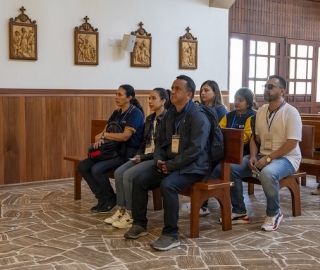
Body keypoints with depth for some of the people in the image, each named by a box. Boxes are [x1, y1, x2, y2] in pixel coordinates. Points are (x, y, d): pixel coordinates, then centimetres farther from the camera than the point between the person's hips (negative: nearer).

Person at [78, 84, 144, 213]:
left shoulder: (135, 113, -11)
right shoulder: (116, 113, 14)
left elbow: (125, 136, -21)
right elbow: (105, 131, 11)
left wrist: (103, 135, -11)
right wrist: (100, 139, -14)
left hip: (129, 152, -8)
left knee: (97, 169, -27)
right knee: (82, 166, -6)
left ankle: (111, 199, -3)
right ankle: (102, 198, 1)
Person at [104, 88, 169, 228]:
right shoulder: (149, 119, 15)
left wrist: (144, 157, -16)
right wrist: (138, 155, 1)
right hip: (144, 156, 8)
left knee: (128, 175, -24)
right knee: (119, 172, -11)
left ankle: (131, 214, -13)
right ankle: (121, 210, -6)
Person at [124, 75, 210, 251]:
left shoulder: (198, 116, -14)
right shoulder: (170, 114, 11)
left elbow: (195, 149, -22)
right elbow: (160, 141, 14)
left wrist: (171, 165, -21)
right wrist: (159, 161, -6)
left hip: (191, 167, -8)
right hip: (168, 164, 8)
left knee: (167, 185, -33)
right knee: (139, 180, -8)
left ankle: (171, 235, -22)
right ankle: (139, 224, 6)